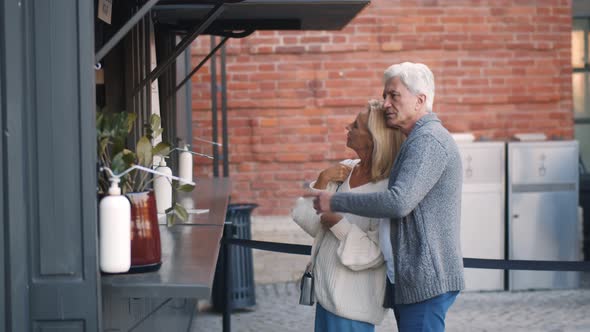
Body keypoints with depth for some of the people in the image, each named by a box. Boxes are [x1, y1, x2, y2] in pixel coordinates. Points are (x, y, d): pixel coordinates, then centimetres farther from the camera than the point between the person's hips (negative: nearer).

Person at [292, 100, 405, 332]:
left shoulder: (386, 189, -18)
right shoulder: (345, 169, 3)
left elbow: (375, 253, -22)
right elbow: (308, 222, 4)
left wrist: (336, 221, -19)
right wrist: (322, 181, -9)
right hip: (326, 292, 7)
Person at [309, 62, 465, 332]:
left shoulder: (428, 140, -15)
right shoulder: (423, 140, 20)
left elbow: (398, 202, -26)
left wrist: (336, 202, -16)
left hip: (426, 279, -11)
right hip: (414, 279, 11)